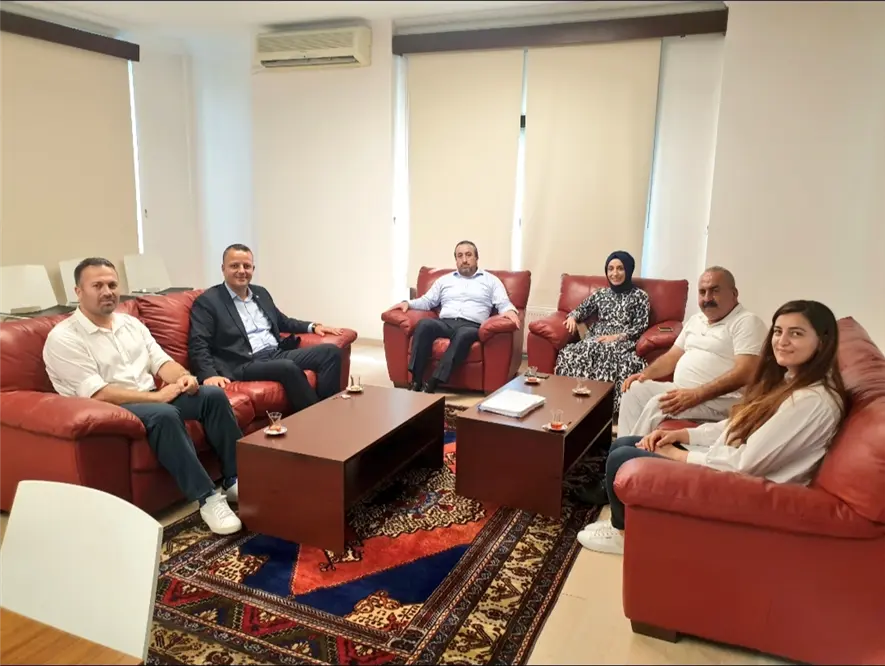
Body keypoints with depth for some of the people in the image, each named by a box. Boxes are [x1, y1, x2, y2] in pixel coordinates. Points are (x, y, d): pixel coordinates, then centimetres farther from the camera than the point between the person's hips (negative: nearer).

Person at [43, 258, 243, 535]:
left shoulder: (130, 323, 13)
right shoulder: (63, 338, -9)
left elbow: (161, 361, 9)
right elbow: (97, 395, -18)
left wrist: (183, 377, -15)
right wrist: (156, 396, -21)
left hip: (151, 399, 7)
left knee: (213, 395, -14)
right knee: (165, 415, -36)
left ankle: (236, 478, -9)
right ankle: (207, 498, -29)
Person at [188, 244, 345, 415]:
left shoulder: (261, 293, 20)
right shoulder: (207, 302, 0)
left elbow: (283, 322, 33)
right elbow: (198, 346, -6)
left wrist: (313, 326, 19)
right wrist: (209, 374, -24)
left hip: (278, 354, 7)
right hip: (245, 365, -7)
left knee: (330, 351, -12)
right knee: (289, 368, -36)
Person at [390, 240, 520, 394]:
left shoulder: (491, 280, 19)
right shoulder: (444, 280, 27)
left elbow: (504, 304, 8)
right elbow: (427, 301, 25)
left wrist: (510, 311, -16)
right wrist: (408, 303, 6)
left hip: (471, 326, -2)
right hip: (445, 323, 3)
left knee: (464, 334, -39)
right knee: (424, 324, -32)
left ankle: (432, 385, -44)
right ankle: (415, 382, -34)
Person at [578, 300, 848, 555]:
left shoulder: (814, 400, -23)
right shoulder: (786, 381, 7)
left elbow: (746, 463, -25)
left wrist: (677, 454, -15)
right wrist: (681, 434, -1)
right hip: (722, 464, 10)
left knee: (621, 459, -9)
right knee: (622, 445, 6)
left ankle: (626, 534, 16)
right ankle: (626, 523, 20)